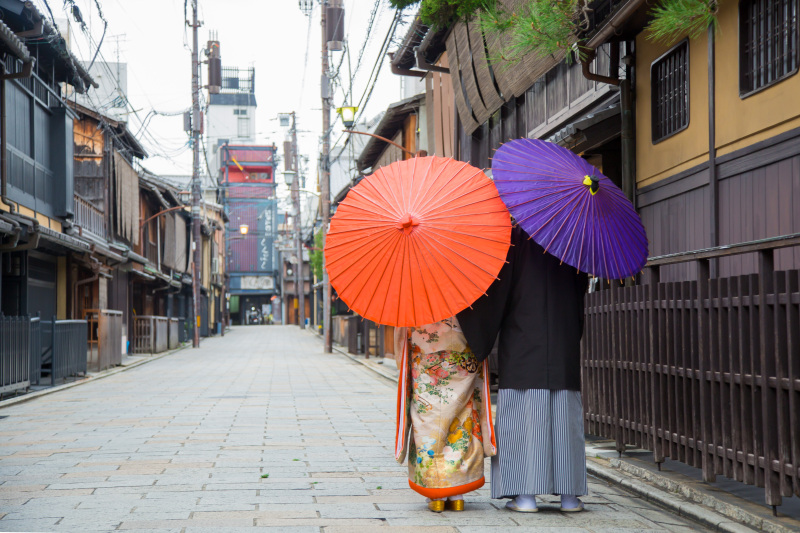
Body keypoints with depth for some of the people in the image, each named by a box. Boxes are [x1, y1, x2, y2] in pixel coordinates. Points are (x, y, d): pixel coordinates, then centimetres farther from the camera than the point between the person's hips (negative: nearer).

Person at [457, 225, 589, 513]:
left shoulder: (515, 236, -6)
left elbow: (496, 287, -9)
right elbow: (582, 286, 15)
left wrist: (475, 339, -3)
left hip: (522, 340, -3)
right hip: (565, 342, 4)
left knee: (523, 413, -1)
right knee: (565, 414, 7)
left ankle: (525, 494, -3)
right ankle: (569, 494, 8)